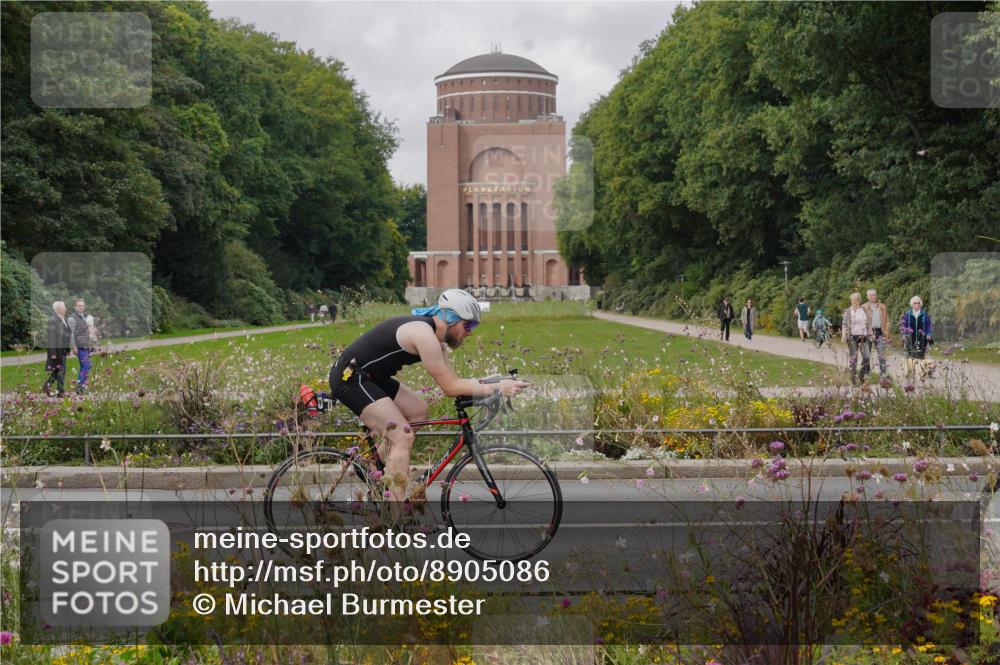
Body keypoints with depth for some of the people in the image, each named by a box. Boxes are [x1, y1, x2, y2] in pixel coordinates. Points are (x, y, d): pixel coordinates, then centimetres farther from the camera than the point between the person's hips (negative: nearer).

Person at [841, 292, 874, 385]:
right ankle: (854, 378, 6)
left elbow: (868, 323, 17)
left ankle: (861, 376, 11)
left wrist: (871, 334, 11)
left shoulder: (864, 310, 11)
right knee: (853, 358, -2)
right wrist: (844, 336, -12)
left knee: (866, 357, -7)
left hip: (863, 336, 3)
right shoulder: (848, 311, 2)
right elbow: (844, 324, -2)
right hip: (852, 336, -3)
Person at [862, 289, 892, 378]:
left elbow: (887, 321, 12)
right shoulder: (864, 307, 5)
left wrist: (886, 334, 3)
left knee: (882, 354, -5)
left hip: (879, 332, 1)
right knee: (867, 354, 3)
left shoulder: (882, 307, 13)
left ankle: (883, 374, -4)